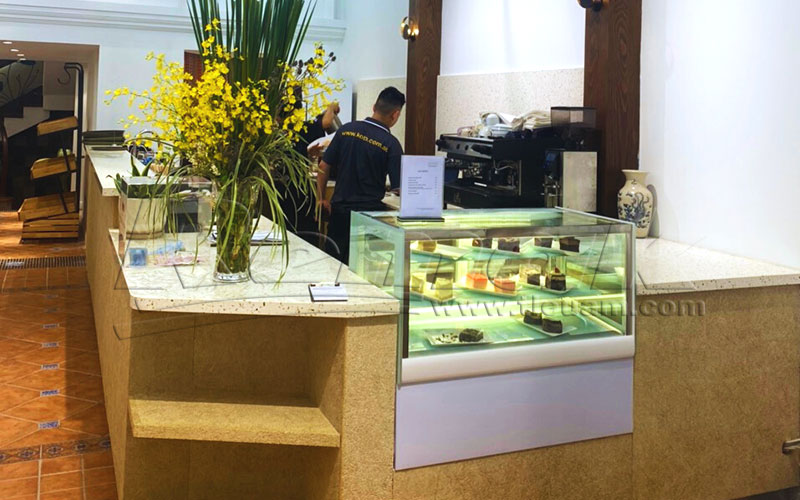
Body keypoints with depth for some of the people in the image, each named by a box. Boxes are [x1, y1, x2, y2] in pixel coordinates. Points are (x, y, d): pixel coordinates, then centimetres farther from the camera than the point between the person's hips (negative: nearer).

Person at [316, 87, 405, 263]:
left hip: (340, 208, 3)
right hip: (370, 210, -3)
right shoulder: (391, 144, -10)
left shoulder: (347, 129, 0)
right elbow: (398, 187, -10)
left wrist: (321, 199, 13)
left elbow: (324, 166, 3)